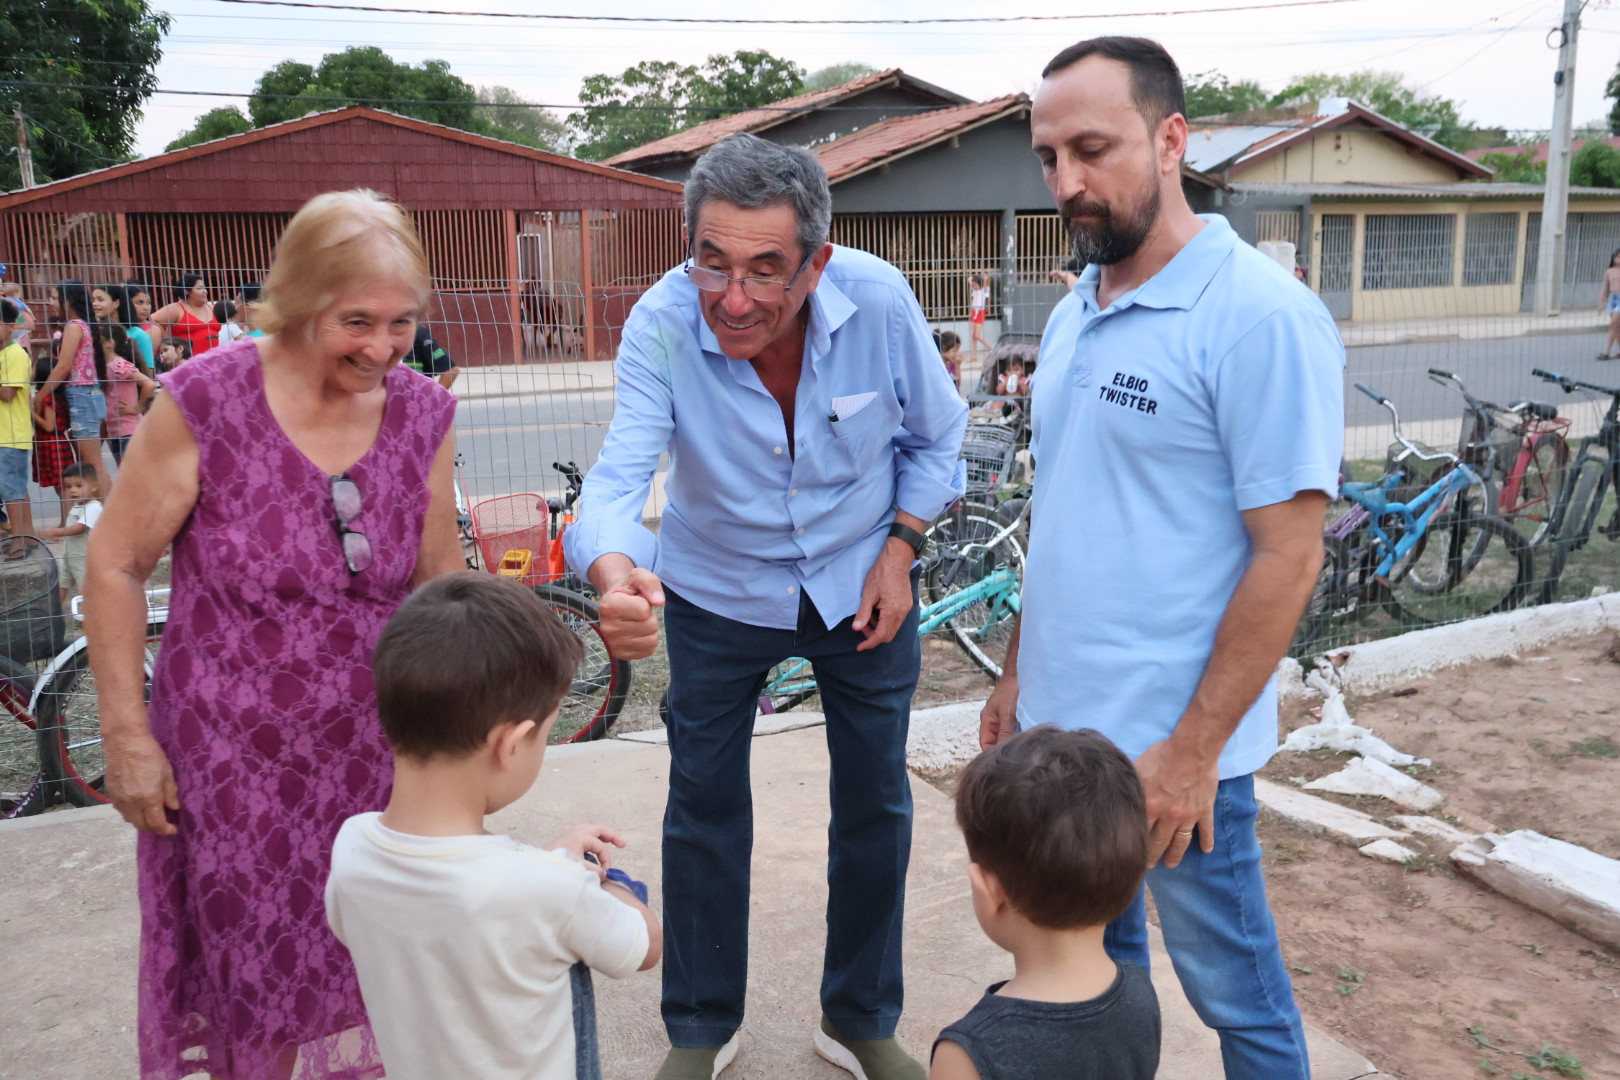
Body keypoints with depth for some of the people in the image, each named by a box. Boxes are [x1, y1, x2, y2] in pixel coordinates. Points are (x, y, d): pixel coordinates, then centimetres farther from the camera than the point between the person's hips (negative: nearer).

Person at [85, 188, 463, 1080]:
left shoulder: (424, 415, -6)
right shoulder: (204, 403, -16)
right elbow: (115, 566, -6)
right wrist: (126, 735, -7)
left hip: (375, 754, 3)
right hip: (233, 761, -2)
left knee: (365, 981, 16)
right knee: (255, 983, 15)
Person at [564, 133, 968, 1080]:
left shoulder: (880, 301, -23)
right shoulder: (662, 325, -26)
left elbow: (934, 436, -6)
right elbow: (619, 475, -38)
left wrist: (900, 549, -12)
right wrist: (616, 574, -59)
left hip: (861, 585, 1)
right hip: (716, 597, -1)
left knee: (875, 806, 11)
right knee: (704, 809, 9)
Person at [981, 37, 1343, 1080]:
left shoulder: (1262, 317, -16)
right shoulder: (1076, 311, 8)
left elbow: (1288, 558, -17)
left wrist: (1193, 750, -17)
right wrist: (1019, 673, 15)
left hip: (1172, 743, -7)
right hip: (1058, 720, 7)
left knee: (1232, 987, 12)